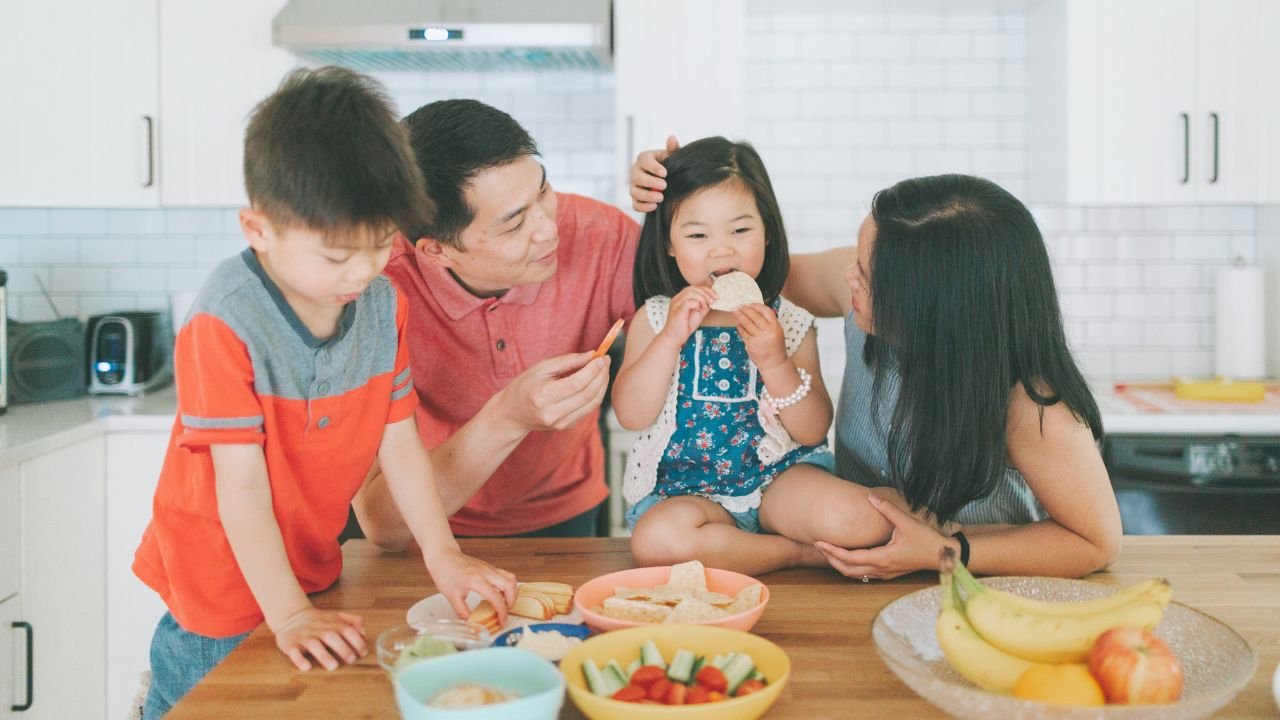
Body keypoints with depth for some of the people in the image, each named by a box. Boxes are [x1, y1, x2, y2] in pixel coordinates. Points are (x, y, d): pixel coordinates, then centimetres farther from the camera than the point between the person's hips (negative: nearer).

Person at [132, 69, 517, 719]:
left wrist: (443, 557, -8)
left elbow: (400, 445, -4)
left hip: (314, 569, 5)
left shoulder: (385, 307, -8)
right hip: (222, 588, -5)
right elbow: (241, 486, -24)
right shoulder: (225, 324, -25)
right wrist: (288, 614, -25)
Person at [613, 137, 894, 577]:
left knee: (865, 521, -27)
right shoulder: (656, 318, -1)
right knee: (657, 539, -34)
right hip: (686, 488, 1)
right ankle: (802, 553, -13)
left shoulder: (789, 324, -1)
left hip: (777, 477, 0)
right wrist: (671, 337, -19)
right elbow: (631, 415, -10)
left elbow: (813, 431, -4)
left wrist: (775, 362, -20)